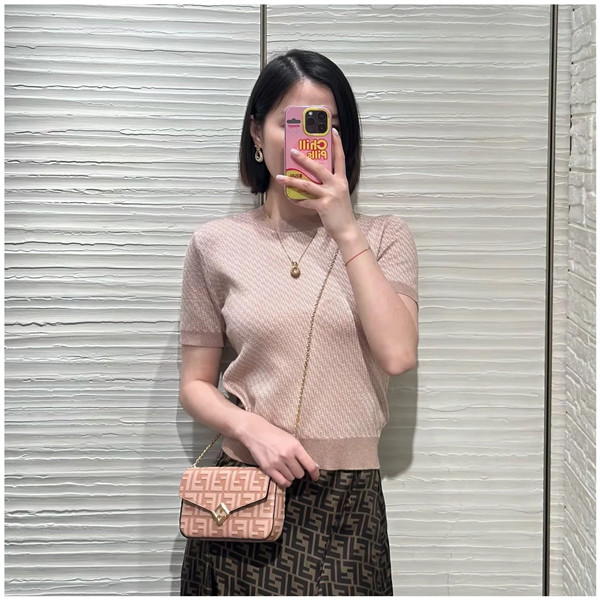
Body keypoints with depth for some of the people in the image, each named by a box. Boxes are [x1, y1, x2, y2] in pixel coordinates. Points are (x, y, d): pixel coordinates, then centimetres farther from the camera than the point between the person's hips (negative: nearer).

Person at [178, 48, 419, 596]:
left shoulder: (383, 237, 5)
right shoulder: (218, 243, 4)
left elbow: (398, 355, -12)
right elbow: (195, 385, 7)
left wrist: (346, 231, -10)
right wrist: (251, 428, -12)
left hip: (348, 501, 0)